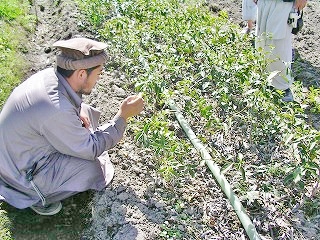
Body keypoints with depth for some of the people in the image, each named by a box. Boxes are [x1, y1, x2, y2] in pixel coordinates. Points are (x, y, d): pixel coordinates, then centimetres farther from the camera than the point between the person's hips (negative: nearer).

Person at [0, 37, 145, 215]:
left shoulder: (49, 74, -13)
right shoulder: (56, 111, -37)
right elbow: (91, 149, -24)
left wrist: (79, 110, -8)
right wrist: (123, 116, -22)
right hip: (22, 174, -8)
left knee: (86, 112, 6)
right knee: (91, 169, -19)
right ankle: (38, 197, 1)